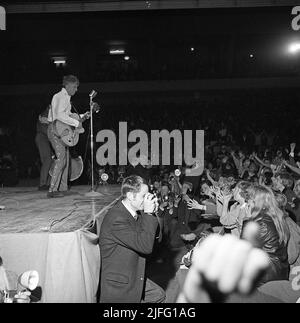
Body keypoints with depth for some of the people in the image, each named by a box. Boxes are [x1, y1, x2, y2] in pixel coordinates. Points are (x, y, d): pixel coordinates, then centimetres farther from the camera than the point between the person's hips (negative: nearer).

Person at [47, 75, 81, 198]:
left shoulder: (65, 97, 22)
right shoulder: (61, 97, -12)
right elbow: (60, 115, -26)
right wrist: (76, 123, -21)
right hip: (56, 129, -11)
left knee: (65, 159, 11)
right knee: (61, 159, -17)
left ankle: (62, 188, 16)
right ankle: (52, 190, -16)